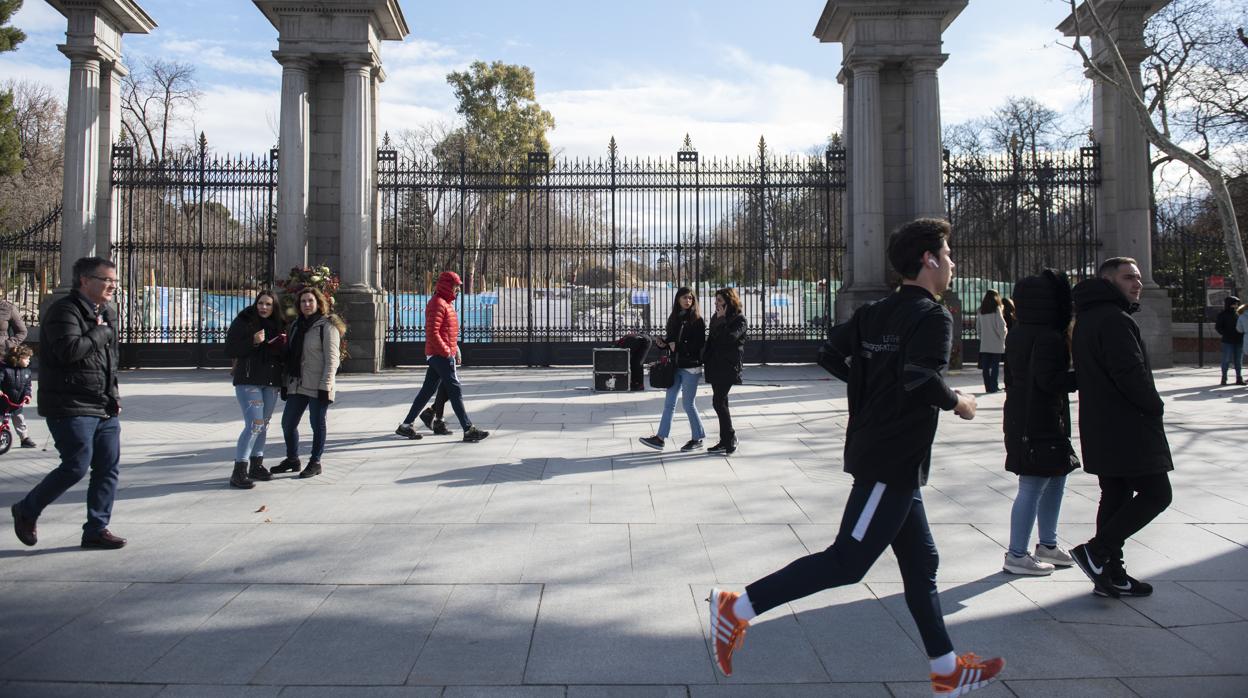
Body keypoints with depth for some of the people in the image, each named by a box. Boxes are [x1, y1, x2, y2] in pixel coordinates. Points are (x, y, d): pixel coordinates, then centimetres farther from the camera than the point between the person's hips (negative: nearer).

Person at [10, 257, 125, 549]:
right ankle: (27, 511, 17)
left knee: (109, 468, 5)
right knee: (77, 466, -7)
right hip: (71, 408, -8)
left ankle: (97, 529, 14)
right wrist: (102, 331, -16)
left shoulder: (108, 313, 15)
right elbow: (69, 350, -29)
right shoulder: (63, 311, -12)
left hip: (105, 409, 8)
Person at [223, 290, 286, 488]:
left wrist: (283, 345, -2)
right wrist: (253, 342, -22)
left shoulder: (277, 325, 12)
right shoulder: (242, 322, -4)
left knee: (263, 425, 11)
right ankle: (239, 471, -11)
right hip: (248, 381, -6)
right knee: (254, 424, -15)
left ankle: (256, 465, 23)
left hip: (271, 382, 6)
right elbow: (230, 351, -10)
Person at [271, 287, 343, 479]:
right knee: (287, 423, 11)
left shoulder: (327, 326, -8)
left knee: (317, 424, 4)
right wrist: (285, 383, 13)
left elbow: (332, 359, -12)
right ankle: (292, 459, 28)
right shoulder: (296, 325, 13)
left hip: (317, 388, -7)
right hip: (297, 386, 7)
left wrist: (325, 386, -18)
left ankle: (315, 462, 17)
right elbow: (289, 356, 17)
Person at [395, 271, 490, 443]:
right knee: (455, 390, -9)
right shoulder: (437, 304, -14)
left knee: (427, 390, 12)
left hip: (439, 355, 10)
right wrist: (447, 352, -20)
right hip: (440, 355, -10)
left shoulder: (447, 303, 20)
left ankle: (406, 425, 18)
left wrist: (456, 350, 20)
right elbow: (432, 333, -22)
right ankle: (468, 430, -8)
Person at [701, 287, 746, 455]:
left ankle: (730, 439, -3)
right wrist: (705, 360, 14)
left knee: (718, 401, -13)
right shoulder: (716, 318, 16)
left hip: (728, 366, -8)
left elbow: (729, 337, -23)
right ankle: (725, 441, 14)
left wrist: (721, 320, -15)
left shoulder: (739, 319, -6)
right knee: (720, 402, 9)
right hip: (715, 365, 8)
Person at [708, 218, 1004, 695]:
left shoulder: (876, 313, 12)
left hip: (879, 456, 9)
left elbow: (830, 356, 8)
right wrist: (956, 402, -9)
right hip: (895, 461, -9)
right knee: (846, 561, -6)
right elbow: (923, 379, -27)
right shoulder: (934, 316, -12)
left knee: (920, 562, 16)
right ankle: (739, 607, -6)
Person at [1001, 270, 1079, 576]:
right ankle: (1017, 555, 4)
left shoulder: (1016, 334, 11)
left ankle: (1047, 545, 29)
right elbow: (1049, 380, -24)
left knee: (1055, 481, 19)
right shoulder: (1048, 337, -18)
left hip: (1021, 419, 10)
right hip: (1042, 423, -10)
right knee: (1032, 488, -3)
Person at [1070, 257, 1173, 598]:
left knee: (1115, 497, 13)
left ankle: (1110, 575, 17)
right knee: (1156, 493, -4)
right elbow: (1131, 374, -23)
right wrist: (1155, 406, -6)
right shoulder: (1115, 320, -16)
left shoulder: (1087, 319, 16)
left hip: (1101, 428, 10)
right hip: (1128, 429, -10)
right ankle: (1097, 551, -7)